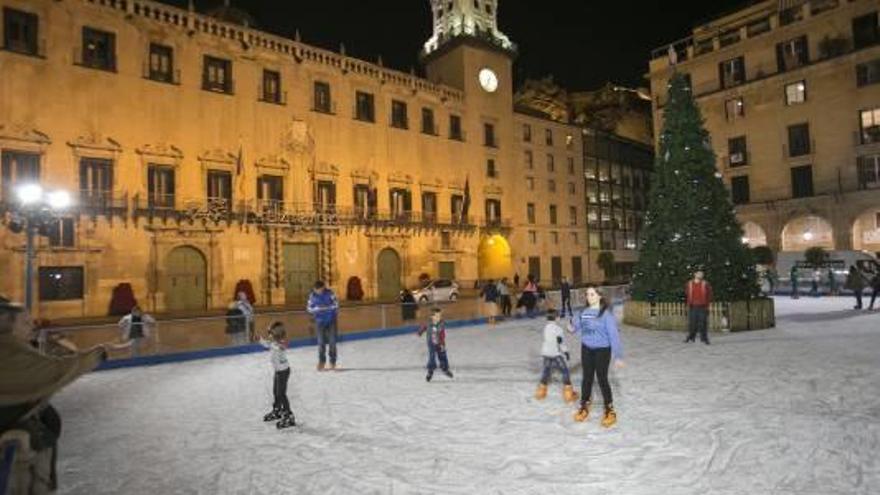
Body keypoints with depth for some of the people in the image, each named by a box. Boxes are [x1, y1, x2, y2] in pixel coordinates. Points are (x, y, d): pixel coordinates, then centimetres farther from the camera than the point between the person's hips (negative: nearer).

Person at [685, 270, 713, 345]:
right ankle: (691, 337, 12)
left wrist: (707, 304, -1)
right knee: (692, 323, 3)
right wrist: (688, 304, 8)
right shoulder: (689, 284, 7)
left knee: (703, 323, -2)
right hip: (692, 307, 1)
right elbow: (687, 295, 13)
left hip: (702, 307, -1)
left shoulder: (705, 284, 3)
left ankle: (704, 338, 5)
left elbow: (709, 295, 5)